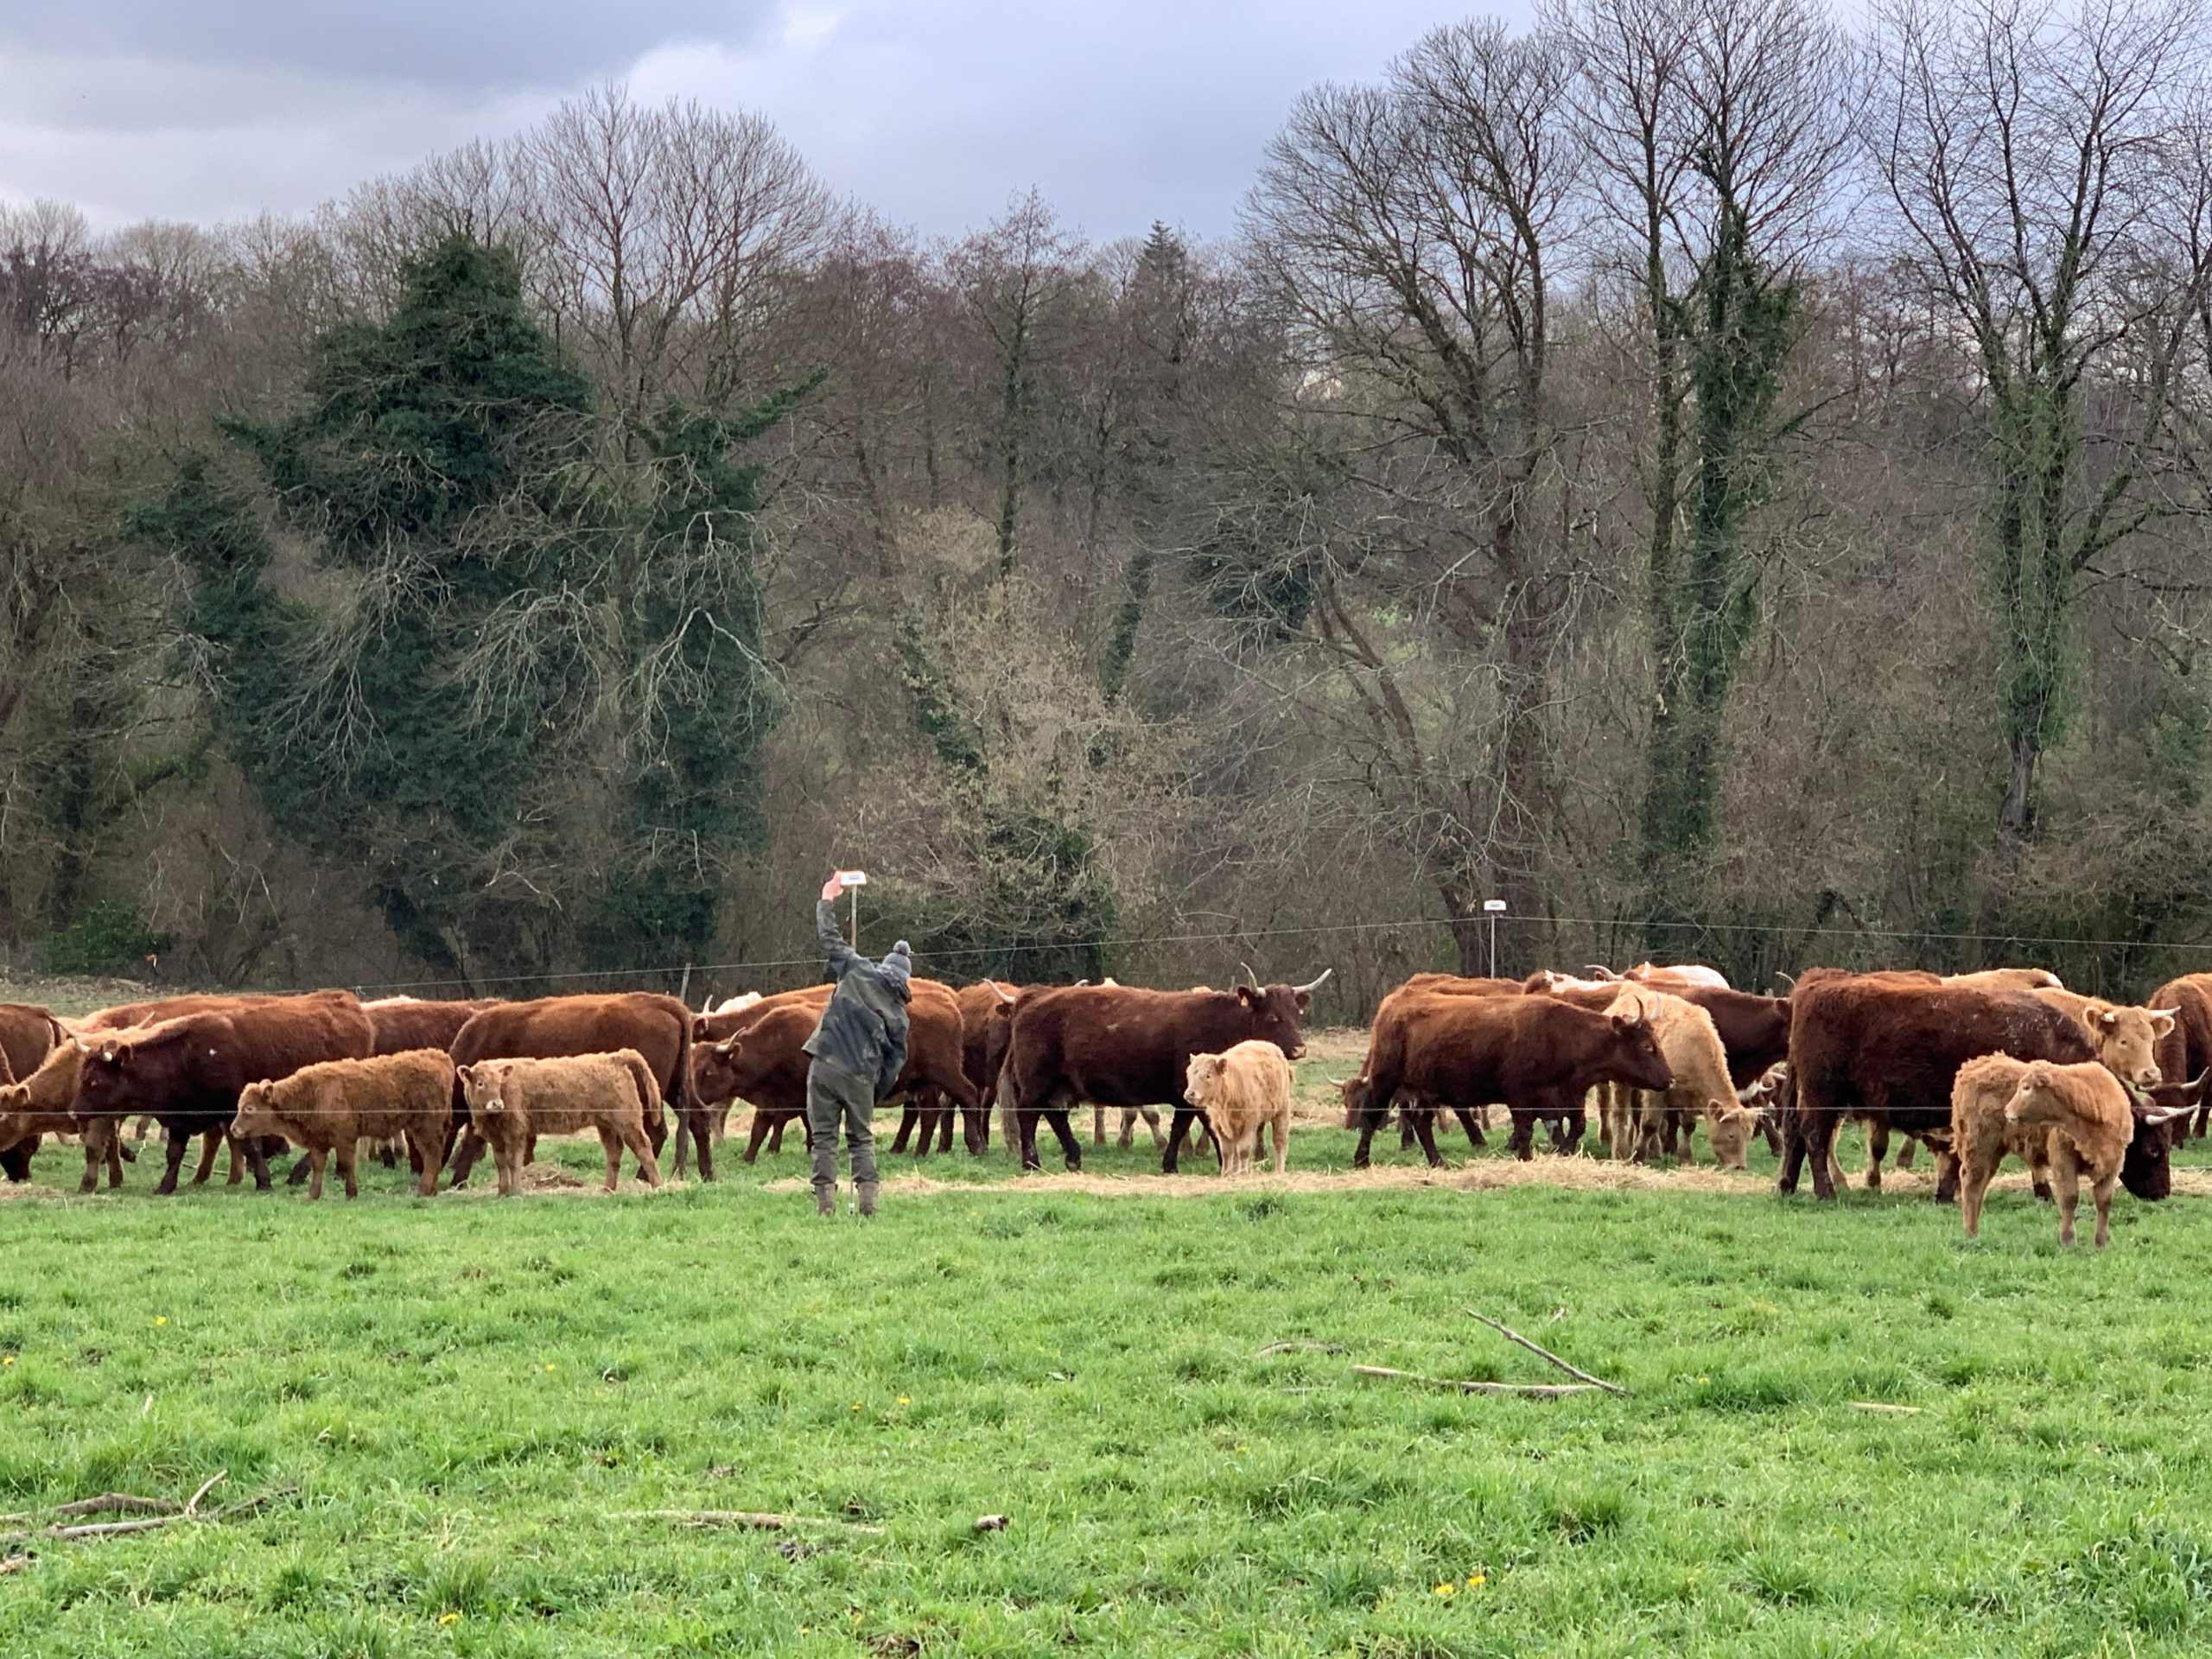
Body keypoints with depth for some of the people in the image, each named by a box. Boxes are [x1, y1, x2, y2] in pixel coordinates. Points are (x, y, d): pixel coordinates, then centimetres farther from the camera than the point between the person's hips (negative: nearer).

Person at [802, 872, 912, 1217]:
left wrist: (827, 901, 22)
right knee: (862, 1139, 15)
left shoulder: (858, 972, 4)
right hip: (862, 1078, 1)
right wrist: (877, 1094, 19)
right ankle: (868, 1203, 4)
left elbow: (830, 938, 8)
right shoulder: (898, 1015, 10)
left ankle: (825, 1205, -3)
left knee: (824, 1138, 3)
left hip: (825, 1067, -1)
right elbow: (895, 1062, 10)